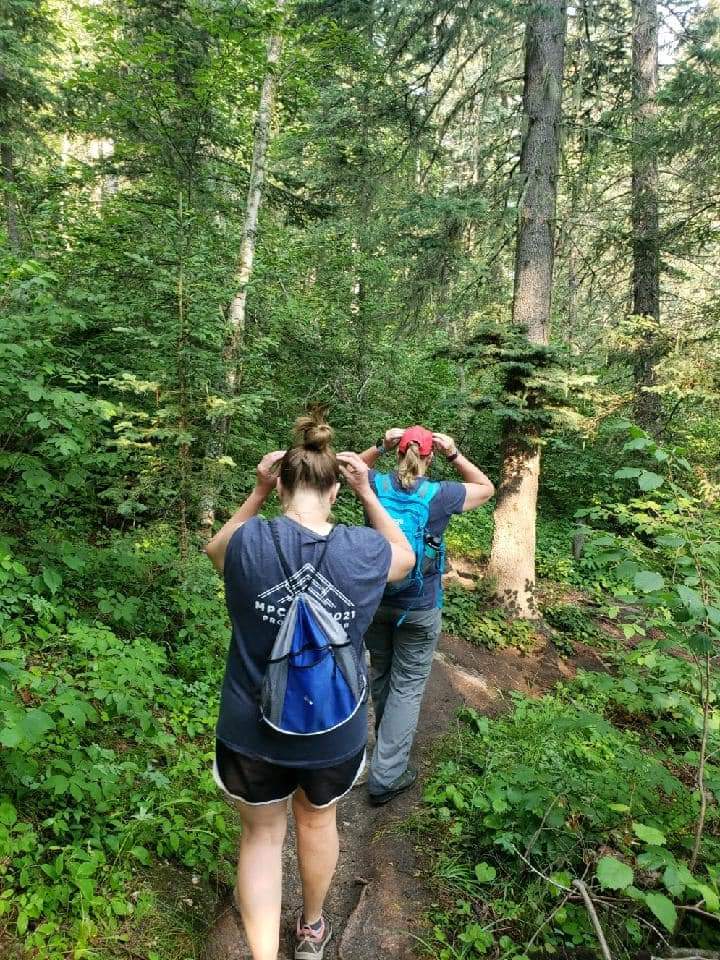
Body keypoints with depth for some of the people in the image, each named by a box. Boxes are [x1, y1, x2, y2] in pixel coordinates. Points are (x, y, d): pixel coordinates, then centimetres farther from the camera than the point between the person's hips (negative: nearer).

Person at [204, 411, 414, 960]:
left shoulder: (249, 542, -20)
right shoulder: (363, 551, -16)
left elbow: (216, 550, 6)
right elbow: (406, 556, 9)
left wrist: (257, 494, -3)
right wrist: (368, 493, 2)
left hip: (251, 731, -1)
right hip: (335, 735, 2)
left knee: (262, 834, 23)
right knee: (318, 822, 29)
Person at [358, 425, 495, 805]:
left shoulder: (377, 485, -9)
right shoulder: (441, 495, -16)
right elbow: (486, 488, 3)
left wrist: (380, 445, 0)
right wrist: (455, 454, -5)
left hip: (375, 599, 4)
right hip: (419, 609, -4)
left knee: (380, 671, 23)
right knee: (408, 686, 7)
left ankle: (386, 737, 48)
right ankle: (385, 776, 11)